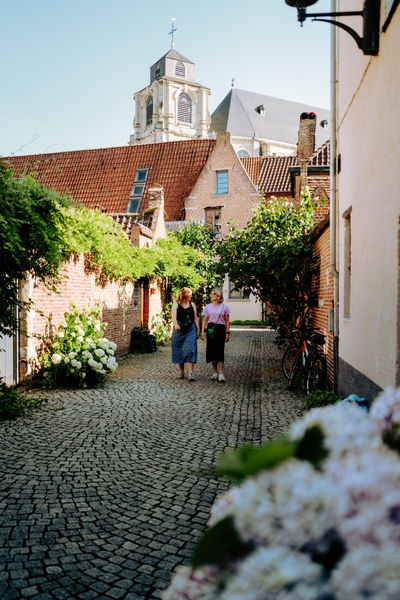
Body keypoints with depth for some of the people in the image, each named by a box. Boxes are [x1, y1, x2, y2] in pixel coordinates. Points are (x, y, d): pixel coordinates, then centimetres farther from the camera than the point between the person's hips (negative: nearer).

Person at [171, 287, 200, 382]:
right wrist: (176, 325, -33)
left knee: (190, 350, -11)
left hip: (190, 330, 1)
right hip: (179, 330, -1)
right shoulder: (176, 304, 1)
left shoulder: (192, 305, 11)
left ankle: (190, 373, -15)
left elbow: (195, 318, 14)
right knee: (179, 351, 5)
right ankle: (181, 371, 19)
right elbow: (174, 316, -14)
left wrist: (198, 330, 10)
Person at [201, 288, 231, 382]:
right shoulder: (208, 307, 9)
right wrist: (202, 331, -2)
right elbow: (204, 320, 8)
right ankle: (215, 372, 14)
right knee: (211, 351, 3)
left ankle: (221, 374, -12)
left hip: (220, 329, -2)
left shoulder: (224, 307, 5)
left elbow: (227, 321, 6)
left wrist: (228, 333, 1)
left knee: (220, 351, -10)